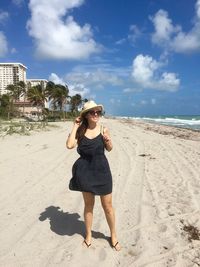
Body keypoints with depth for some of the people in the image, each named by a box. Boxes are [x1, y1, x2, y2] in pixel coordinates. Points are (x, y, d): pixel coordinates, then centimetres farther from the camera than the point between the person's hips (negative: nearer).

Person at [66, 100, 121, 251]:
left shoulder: (103, 129, -5)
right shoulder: (80, 131, -6)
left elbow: (109, 149, 7)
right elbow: (69, 145, -22)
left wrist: (108, 140, -15)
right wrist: (75, 126, -15)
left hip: (102, 170, 0)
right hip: (85, 171, 0)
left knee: (108, 206, 10)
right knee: (88, 204, 16)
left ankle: (113, 236, 34)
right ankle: (88, 235, 39)